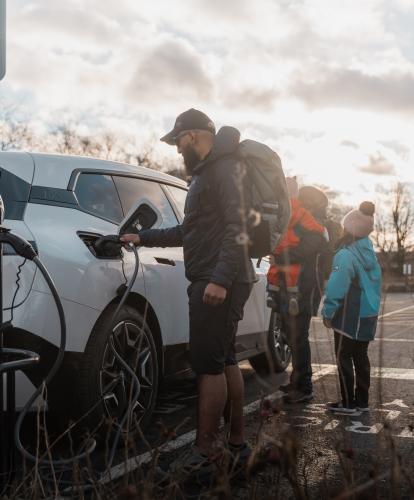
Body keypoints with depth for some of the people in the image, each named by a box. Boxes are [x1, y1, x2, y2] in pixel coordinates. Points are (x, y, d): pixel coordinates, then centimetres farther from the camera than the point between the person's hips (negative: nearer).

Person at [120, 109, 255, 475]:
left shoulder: (224, 168, -8)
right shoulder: (207, 173, 24)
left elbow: (238, 228, -20)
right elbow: (191, 231, 31)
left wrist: (220, 279, -28)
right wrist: (144, 238, 31)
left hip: (219, 283, -10)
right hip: (211, 280, 10)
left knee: (208, 363, -8)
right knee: (225, 360, 13)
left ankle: (204, 454, -3)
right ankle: (237, 442, 22)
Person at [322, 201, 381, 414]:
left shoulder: (345, 255, -18)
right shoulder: (369, 252, 9)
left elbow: (336, 287, -22)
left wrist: (328, 312, -13)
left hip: (350, 316, -8)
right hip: (369, 314, 8)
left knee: (344, 357, 1)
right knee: (361, 357, 14)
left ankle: (348, 402, 4)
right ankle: (362, 401, 19)